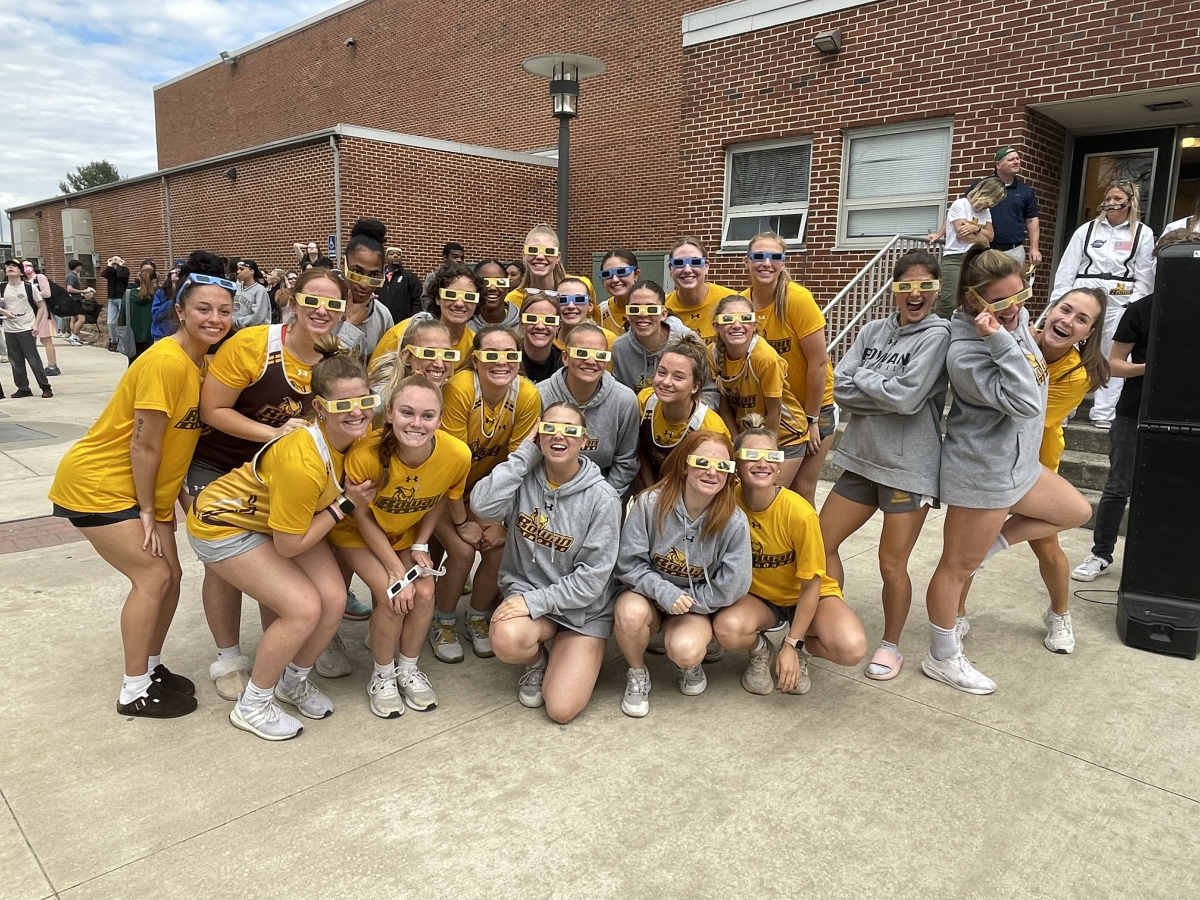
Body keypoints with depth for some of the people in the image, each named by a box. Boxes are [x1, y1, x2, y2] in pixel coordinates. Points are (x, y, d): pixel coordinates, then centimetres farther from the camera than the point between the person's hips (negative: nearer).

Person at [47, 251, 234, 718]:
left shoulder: (202, 361, 0)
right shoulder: (165, 362, -26)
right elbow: (143, 443, -22)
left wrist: (169, 496, 5)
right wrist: (148, 511, -12)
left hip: (144, 487, 8)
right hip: (96, 484, -8)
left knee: (169, 575, 8)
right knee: (153, 577, -6)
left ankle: (152, 666, 27)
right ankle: (134, 692, 9)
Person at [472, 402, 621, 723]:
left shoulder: (602, 497, -13)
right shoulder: (524, 478, -5)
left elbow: (593, 576, -13)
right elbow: (484, 506, -26)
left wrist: (537, 601, -20)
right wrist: (525, 453, -19)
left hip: (583, 609, -1)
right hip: (525, 590, 2)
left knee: (561, 710, -14)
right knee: (507, 640, -33)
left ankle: (580, 659, 21)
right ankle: (537, 662, 6)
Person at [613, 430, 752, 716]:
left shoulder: (734, 522, -17)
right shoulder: (650, 503, -18)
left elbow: (729, 588, -12)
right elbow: (628, 564, -12)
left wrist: (684, 601, -13)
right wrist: (664, 592, -25)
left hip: (696, 606, 0)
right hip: (647, 592, 1)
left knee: (685, 650, -31)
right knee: (631, 613, -34)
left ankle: (692, 664, 10)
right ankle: (637, 674, -1)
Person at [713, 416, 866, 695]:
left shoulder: (800, 513, -26)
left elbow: (810, 585, -17)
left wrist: (792, 645, -16)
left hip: (807, 596, -1)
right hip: (758, 596, 1)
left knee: (851, 648, -29)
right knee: (727, 628, -33)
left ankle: (802, 650, 6)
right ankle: (760, 651, 4)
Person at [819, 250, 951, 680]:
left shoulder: (938, 334, -8)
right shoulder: (874, 330, 7)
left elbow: (908, 397, -20)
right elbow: (841, 388, -2)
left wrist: (863, 377, -7)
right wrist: (888, 394, -13)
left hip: (909, 466, -6)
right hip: (862, 457, 6)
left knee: (892, 564, 2)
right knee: (822, 542, 8)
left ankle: (891, 645, 25)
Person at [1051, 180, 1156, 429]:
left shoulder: (1143, 233, 6)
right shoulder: (1086, 230, 9)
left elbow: (1144, 276, 3)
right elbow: (1066, 268, 6)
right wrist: (1058, 302, -1)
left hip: (1120, 301, 0)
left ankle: (1103, 413, 9)